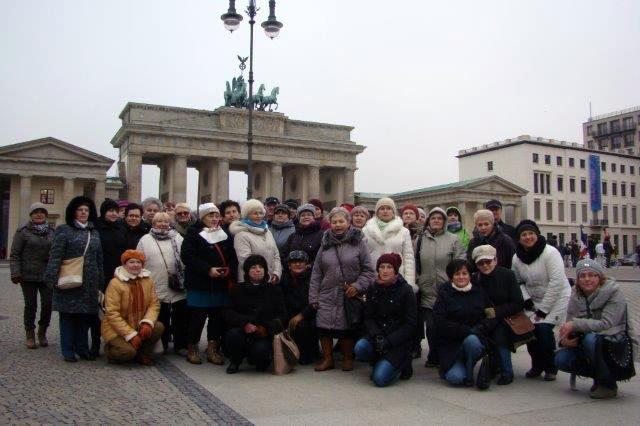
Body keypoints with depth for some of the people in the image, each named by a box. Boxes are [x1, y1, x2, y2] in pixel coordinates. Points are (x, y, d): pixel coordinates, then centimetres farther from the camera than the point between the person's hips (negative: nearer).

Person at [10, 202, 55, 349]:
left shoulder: (52, 231, 7)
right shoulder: (23, 231, -2)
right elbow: (14, 254, -3)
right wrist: (15, 273, -11)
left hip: (48, 276, 2)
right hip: (28, 276, -2)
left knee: (48, 304, -1)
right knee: (30, 305, 5)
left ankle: (42, 332, 19)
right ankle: (30, 335, 19)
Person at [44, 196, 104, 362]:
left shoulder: (94, 233, 15)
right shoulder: (64, 230, 0)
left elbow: (99, 259, 17)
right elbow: (55, 256, -8)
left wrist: (100, 280, 13)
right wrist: (53, 278, -17)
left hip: (89, 282, 5)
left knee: (86, 315, 8)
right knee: (68, 314, 1)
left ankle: (82, 348, 18)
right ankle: (68, 351, 9)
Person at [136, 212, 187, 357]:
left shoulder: (178, 238, 8)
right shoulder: (145, 240, 4)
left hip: (179, 290, 1)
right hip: (157, 290, -1)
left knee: (181, 320, 8)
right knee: (161, 321, 9)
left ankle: (180, 346, 19)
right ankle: (161, 346, 22)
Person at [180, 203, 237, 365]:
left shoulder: (225, 235, 14)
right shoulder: (194, 233, -2)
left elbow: (233, 257, 15)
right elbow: (187, 256, -13)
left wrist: (229, 269, -6)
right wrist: (208, 269, -18)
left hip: (221, 283, 4)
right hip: (199, 284, -4)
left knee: (217, 316, 5)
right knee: (197, 317, 0)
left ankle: (213, 348, 15)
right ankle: (192, 348, 15)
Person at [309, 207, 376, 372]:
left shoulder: (358, 242, 1)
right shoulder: (325, 244, 9)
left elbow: (369, 270, 1)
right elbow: (316, 273, 9)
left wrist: (358, 286, -13)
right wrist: (313, 296, 4)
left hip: (349, 296, -2)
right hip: (327, 296, 3)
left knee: (347, 329, 4)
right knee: (323, 328, 0)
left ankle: (348, 358, 24)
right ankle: (327, 359, 18)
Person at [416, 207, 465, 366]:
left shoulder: (453, 239, 1)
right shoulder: (421, 239, 10)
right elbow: (416, 263, 15)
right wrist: (418, 280, 10)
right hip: (427, 292, 2)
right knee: (430, 326, 2)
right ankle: (434, 357, 20)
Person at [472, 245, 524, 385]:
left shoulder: (507, 275, -9)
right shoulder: (474, 280, -2)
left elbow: (519, 303, -11)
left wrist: (497, 311, -20)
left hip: (505, 320, -2)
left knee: (499, 333, -30)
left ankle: (507, 372, -9)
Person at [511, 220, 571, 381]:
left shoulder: (550, 252, -19)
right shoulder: (517, 257, -1)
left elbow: (557, 282, -22)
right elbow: (517, 282, 11)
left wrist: (543, 309, -21)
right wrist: (525, 298, -7)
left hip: (557, 298, -5)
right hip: (534, 300, 5)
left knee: (543, 327, -21)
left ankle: (551, 368, 2)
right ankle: (537, 365, 14)